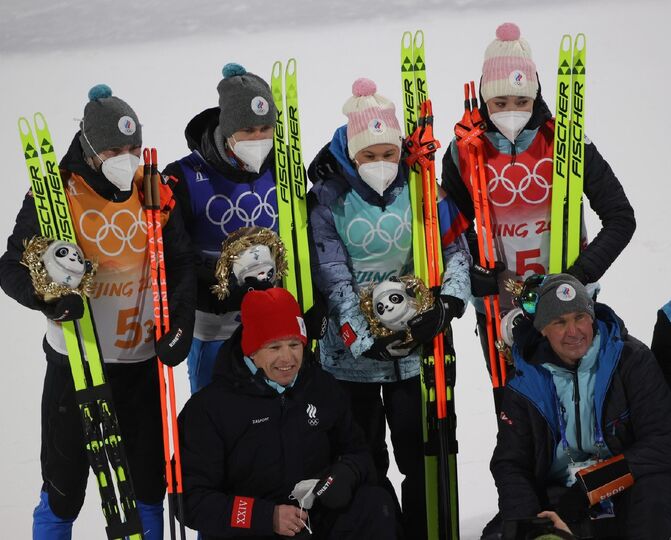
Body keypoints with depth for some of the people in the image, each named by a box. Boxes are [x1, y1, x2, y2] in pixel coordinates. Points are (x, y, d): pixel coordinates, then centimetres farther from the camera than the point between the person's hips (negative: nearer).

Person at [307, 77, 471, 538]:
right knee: (366, 462, 10)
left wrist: (449, 302, -23)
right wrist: (366, 339, -23)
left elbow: (454, 248, -4)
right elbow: (333, 279, -14)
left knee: (419, 455, 6)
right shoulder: (328, 199, -8)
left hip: (414, 347, 1)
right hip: (352, 349, -1)